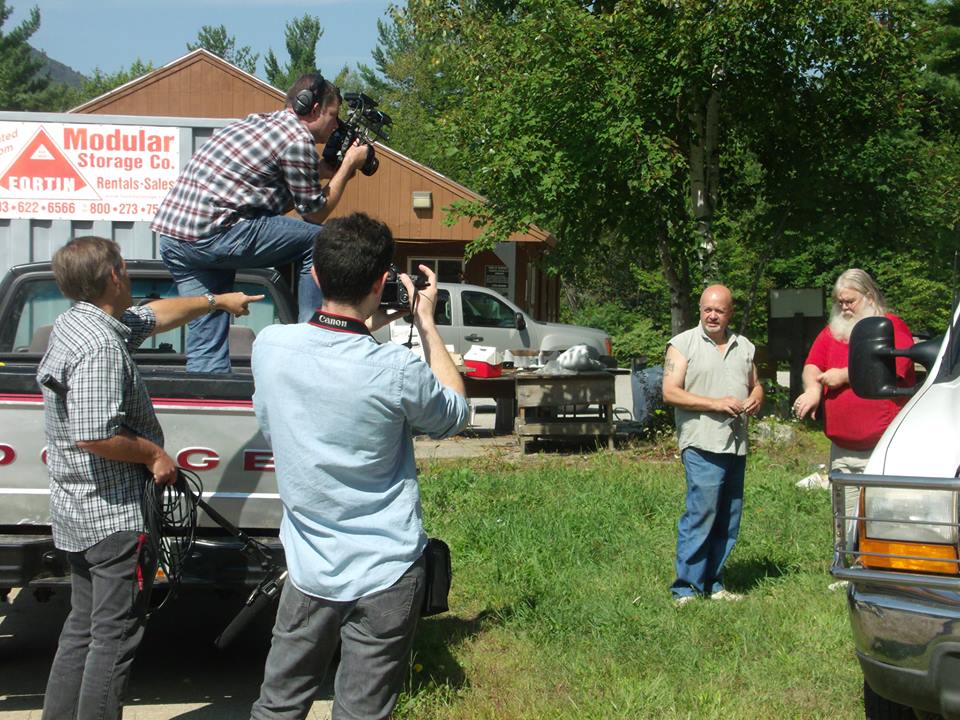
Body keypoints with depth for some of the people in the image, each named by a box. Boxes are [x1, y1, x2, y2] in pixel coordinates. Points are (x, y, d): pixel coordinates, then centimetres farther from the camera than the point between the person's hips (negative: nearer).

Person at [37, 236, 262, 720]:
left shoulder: (77, 322, 9)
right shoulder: (99, 346, -23)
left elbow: (158, 314, 24)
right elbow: (94, 436, -30)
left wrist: (218, 300, 33)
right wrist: (153, 453, -14)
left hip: (77, 511, 10)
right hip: (115, 516, -10)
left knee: (82, 627, 18)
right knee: (115, 637, -1)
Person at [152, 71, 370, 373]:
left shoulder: (257, 121, 22)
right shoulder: (298, 139, -4)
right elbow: (315, 213, 3)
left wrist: (320, 171, 27)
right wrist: (349, 165, 12)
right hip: (211, 233, -9)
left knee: (206, 344, 12)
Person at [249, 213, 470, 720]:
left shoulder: (270, 346, -10)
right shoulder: (396, 372, -22)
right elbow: (455, 415, 1)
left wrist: (364, 328, 12)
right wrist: (426, 324, 6)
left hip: (309, 565, 4)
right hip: (386, 573, -4)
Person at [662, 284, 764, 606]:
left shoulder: (744, 347, 17)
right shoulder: (683, 344, 0)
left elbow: (755, 385, 27)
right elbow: (671, 392, -7)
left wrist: (755, 400, 2)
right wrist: (716, 403, -15)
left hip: (736, 445, 6)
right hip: (702, 445, -6)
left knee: (728, 520, 8)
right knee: (701, 514, -13)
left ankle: (712, 584, 17)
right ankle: (686, 589, -8)